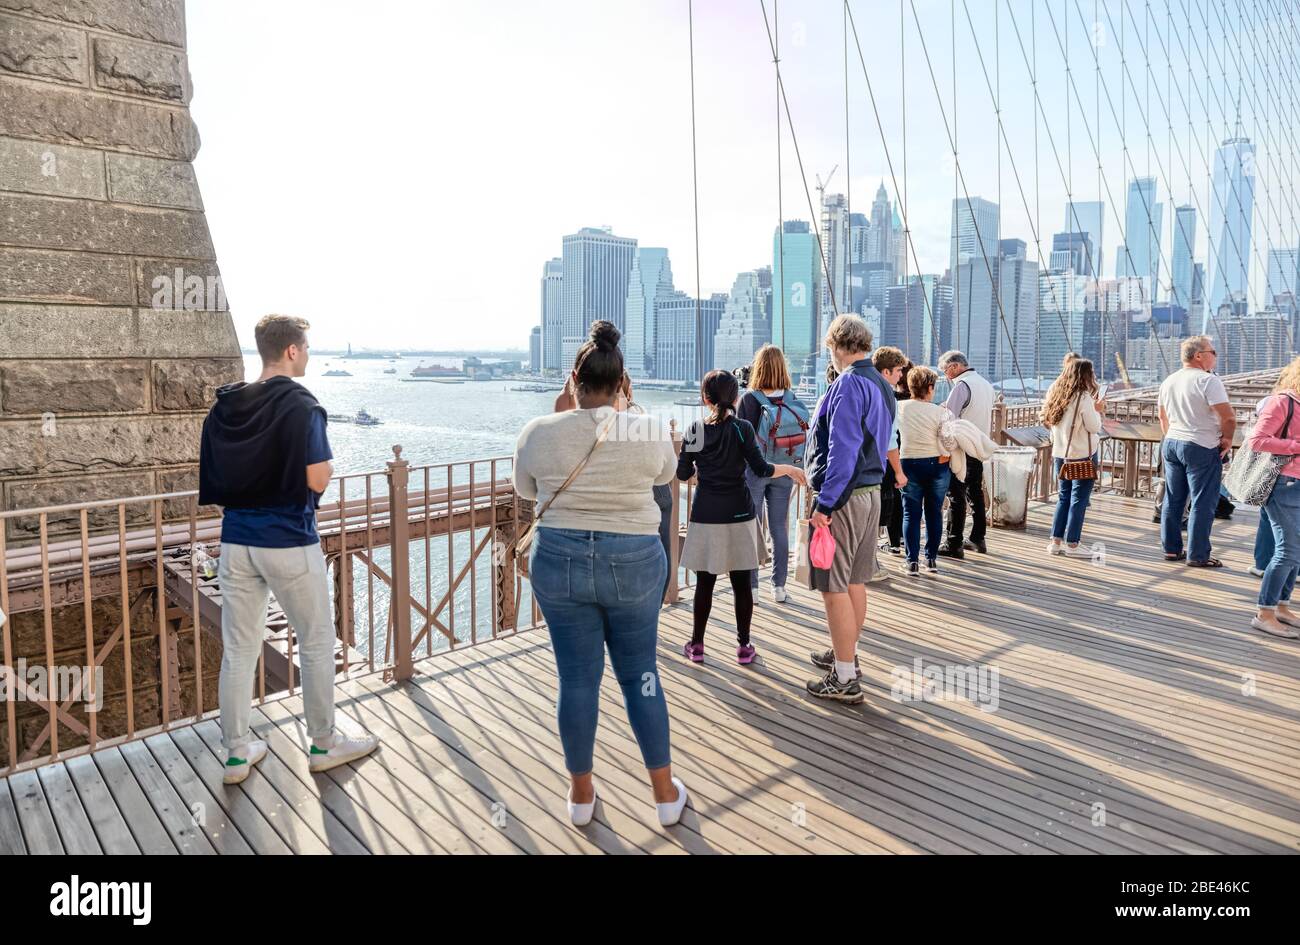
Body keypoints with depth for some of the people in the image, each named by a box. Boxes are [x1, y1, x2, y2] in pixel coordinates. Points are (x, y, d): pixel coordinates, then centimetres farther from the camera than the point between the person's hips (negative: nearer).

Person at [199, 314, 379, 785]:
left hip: (236, 539, 6)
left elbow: (213, 477, 10)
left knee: (238, 649, 13)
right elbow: (317, 480, -19)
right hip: (289, 542, -6)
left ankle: (235, 752, 23)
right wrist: (328, 464, 1)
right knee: (317, 642, 11)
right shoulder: (300, 405, -14)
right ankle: (324, 742, 24)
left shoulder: (224, 406, 6)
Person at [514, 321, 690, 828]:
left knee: (577, 677, 11)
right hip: (634, 562, 0)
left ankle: (581, 792, 26)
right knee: (640, 674, 12)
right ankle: (665, 792, 23)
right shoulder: (649, 431, -8)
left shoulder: (538, 432, -7)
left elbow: (525, 489, 10)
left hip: (560, 560, 1)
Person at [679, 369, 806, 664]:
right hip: (739, 514, -1)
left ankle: (697, 645, 17)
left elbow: (683, 473, 4)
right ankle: (744, 646, 15)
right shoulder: (742, 428, -6)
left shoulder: (694, 431, -1)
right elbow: (760, 469, -10)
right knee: (741, 582, 7)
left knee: (704, 582, 9)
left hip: (706, 515, 1)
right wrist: (790, 469, 6)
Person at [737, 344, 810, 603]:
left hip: (755, 471, -3)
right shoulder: (793, 399, -3)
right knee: (779, 528, 12)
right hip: (784, 473, 4)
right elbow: (802, 435, 2)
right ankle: (779, 586, 19)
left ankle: (751, 587, 9)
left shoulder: (749, 399, -14)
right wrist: (794, 468, 14)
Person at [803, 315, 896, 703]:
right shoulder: (882, 384, 13)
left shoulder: (848, 385, -17)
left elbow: (843, 450, -23)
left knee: (834, 588, -3)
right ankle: (846, 652, 35)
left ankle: (845, 679, 3)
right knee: (854, 581, 19)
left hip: (843, 497, -10)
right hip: (872, 492, 10)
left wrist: (824, 504, -21)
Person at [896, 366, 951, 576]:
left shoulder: (900, 407, -5)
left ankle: (912, 561, 3)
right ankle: (932, 559, 19)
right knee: (934, 512, 13)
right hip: (936, 465, 0)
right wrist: (944, 457, 0)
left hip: (910, 464, 0)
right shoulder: (939, 411, -10)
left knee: (911, 513, 6)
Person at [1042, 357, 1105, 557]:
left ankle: (1055, 541, 13)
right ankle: (1072, 544, 5)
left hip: (1060, 454, 7)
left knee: (1064, 497, 14)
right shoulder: (1084, 397, -15)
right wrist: (1098, 411, 6)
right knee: (1079, 499, 1)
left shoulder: (1056, 394, 7)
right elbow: (1094, 427, -13)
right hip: (1082, 454, -7)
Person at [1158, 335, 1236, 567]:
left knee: (1173, 499, 12)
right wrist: (1227, 440, -5)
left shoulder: (1169, 381, 9)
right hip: (1202, 448, -7)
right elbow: (1228, 417, -20)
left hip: (1171, 444, 8)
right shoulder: (1208, 380, -15)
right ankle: (1197, 555, 3)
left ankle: (1171, 549, 19)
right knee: (1203, 503, -1)